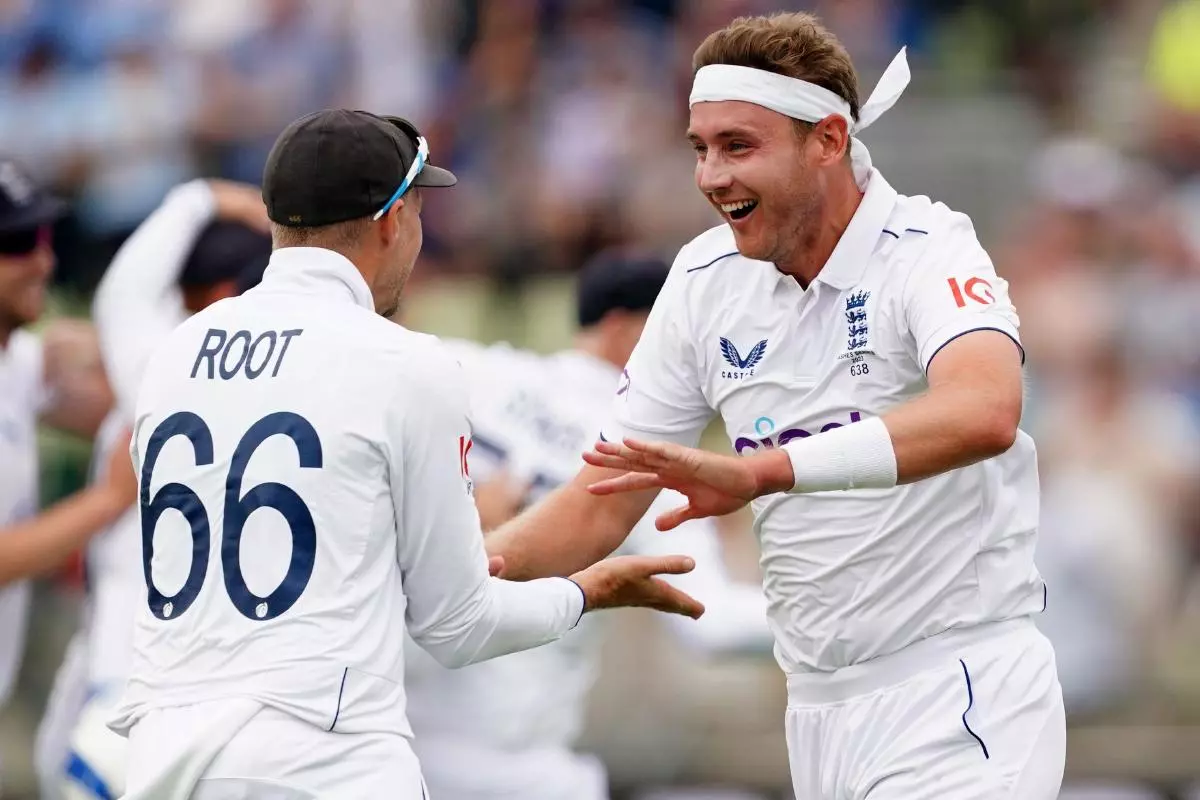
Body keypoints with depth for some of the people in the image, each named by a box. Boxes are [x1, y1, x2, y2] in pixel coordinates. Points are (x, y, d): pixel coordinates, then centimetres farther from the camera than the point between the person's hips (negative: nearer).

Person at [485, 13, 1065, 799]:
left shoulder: (926, 251, -15)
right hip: (821, 706, 6)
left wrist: (758, 473, -45)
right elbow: (600, 505, 8)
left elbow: (983, 414, -37)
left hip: (957, 700, -6)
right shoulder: (706, 280, 4)